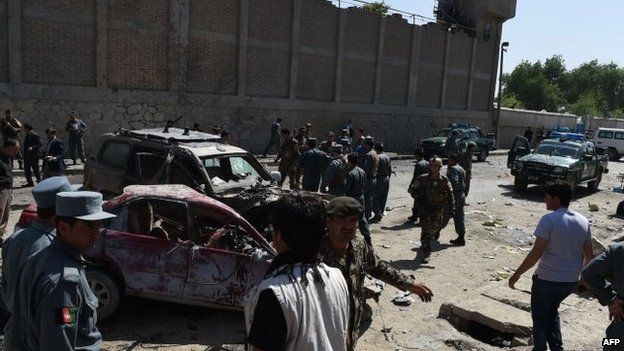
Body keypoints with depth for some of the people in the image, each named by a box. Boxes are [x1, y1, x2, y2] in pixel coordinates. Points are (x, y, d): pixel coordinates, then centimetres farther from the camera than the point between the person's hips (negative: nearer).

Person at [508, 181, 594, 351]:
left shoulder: (549, 220, -18)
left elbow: (536, 253, -21)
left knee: (540, 316, 14)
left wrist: (517, 274, -12)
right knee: (552, 311, 28)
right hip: (571, 280, 6)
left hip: (547, 279, -6)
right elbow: (589, 256, 8)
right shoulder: (583, 221, 2)